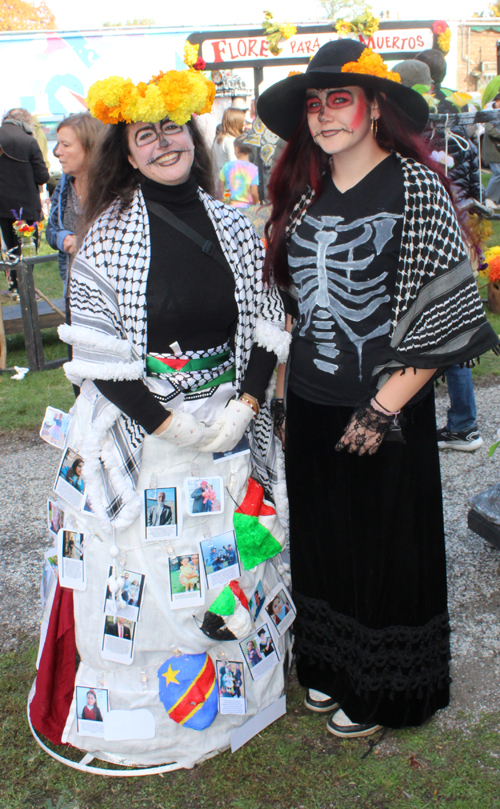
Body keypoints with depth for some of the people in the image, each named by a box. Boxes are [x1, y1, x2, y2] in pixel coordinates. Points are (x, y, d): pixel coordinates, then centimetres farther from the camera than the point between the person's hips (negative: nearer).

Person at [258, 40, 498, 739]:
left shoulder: (413, 185, -12)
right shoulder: (303, 191, 7)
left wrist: (385, 407, -17)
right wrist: (279, 387, 12)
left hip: (384, 409, -5)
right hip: (310, 406, 6)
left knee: (384, 545, 10)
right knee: (323, 540, 18)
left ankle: (381, 692, 33)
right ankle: (330, 667, 41)